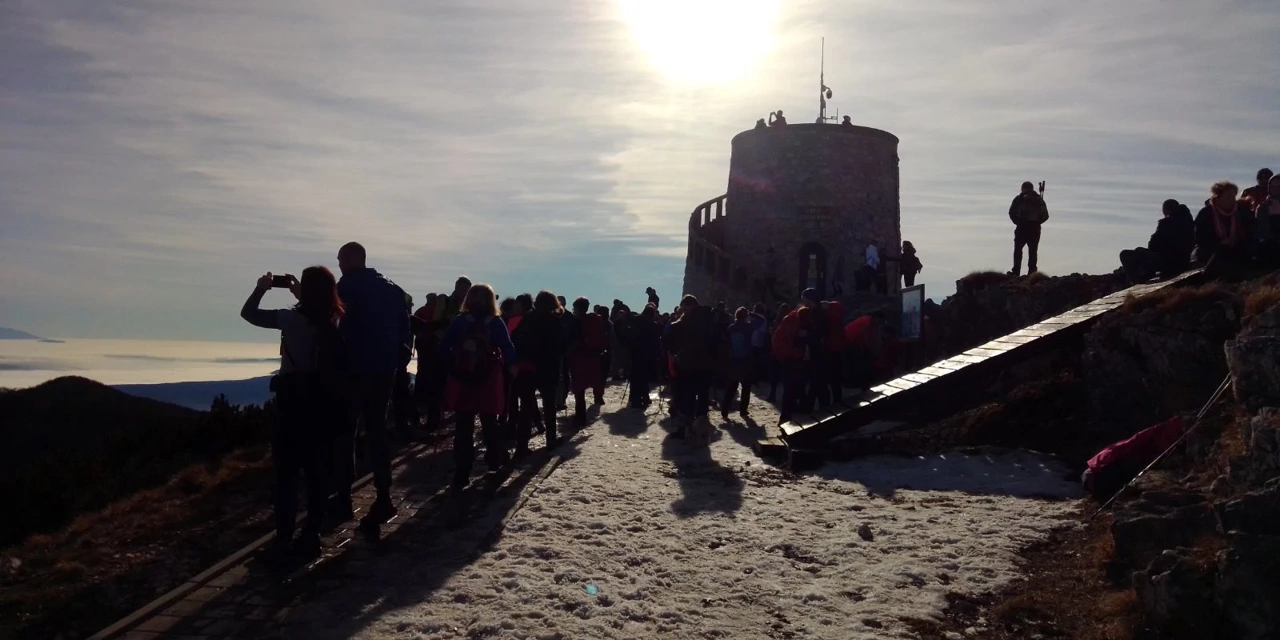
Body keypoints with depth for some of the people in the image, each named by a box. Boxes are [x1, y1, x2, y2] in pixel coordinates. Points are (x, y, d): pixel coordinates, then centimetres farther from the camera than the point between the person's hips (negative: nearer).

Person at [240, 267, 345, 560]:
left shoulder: (292, 319, -12)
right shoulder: (335, 321, 2)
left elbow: (248, 313, 0)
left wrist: (261, 288, 13)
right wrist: (302, 295, 26)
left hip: (293, 399, -4)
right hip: (324, 402, 4)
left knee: (286, 472, 3)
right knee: (318, 471, 8)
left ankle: (283, 539, 3)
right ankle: (311, 536, 12)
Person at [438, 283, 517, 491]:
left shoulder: (459, 321, 1)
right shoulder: (496, 323, -4)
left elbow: (443, 348, -2)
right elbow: (508, 349, -8)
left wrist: (452, 365, 7)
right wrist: (511, 366, 8)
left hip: (461, 380, 1)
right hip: (487, 381, 0)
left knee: (463, 429, 3)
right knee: (489, 424, 17)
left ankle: (462, 473, -1)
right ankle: (495, 460, 28)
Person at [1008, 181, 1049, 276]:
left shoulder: (1019, 198, 3)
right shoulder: (1039, 200, 12)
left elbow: (1012, 212, -6)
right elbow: (1045, 215, 7)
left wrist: (1017, 222, 6)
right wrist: (1037, 222, 14)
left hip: (1022, 227, -2)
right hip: (1035, 228, 3)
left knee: (1018, 249, 3)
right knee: (1033, 251, 5)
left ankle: (1016, 271, -7)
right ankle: (1032, 273, 1)